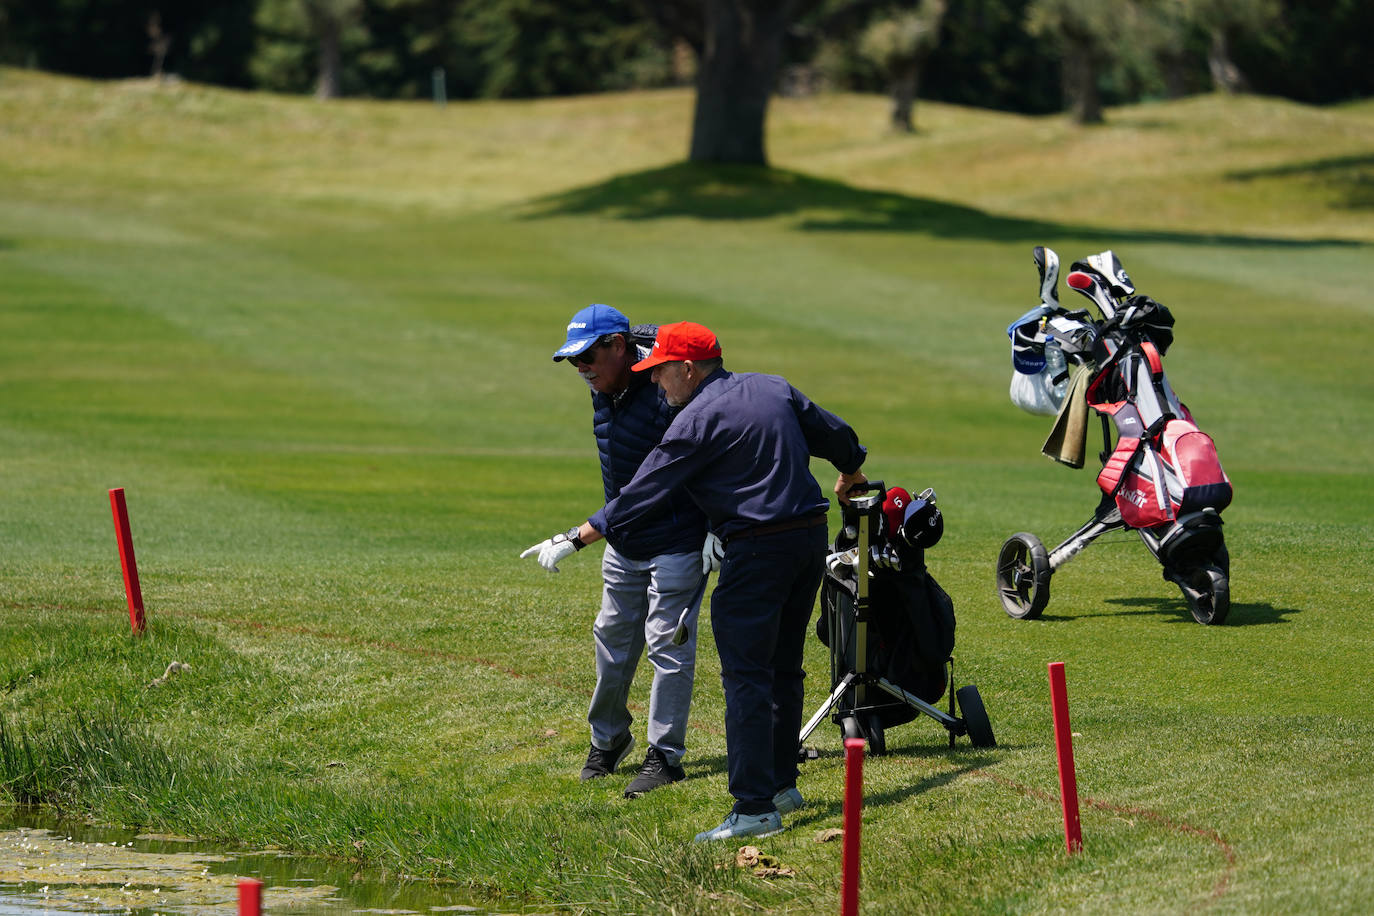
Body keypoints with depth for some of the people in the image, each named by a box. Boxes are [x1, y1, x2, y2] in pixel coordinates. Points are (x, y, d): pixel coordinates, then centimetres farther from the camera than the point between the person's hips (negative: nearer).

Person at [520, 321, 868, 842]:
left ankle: (755, 808, -12)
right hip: (811, 537, 8)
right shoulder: (774, 389, 11)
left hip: (757, 553, -8)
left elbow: (643, 495, -12)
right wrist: (851, 477, 45)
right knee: (783, 669, 19)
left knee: (745, 677, -7)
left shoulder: (697, 420, -11)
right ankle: (781, 784, 27)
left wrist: (576, 539, -7)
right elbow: (838, 437, 23)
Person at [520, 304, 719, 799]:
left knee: (668, 645, -4)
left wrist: (715, 532, -22)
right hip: (623, 543, 8)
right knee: (613, 638, 16)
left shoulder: (665, 396, -24)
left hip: (676, 545, -8)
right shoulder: (602, 392, 1)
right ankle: (608, 739, 32)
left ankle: (665, 756, 4)